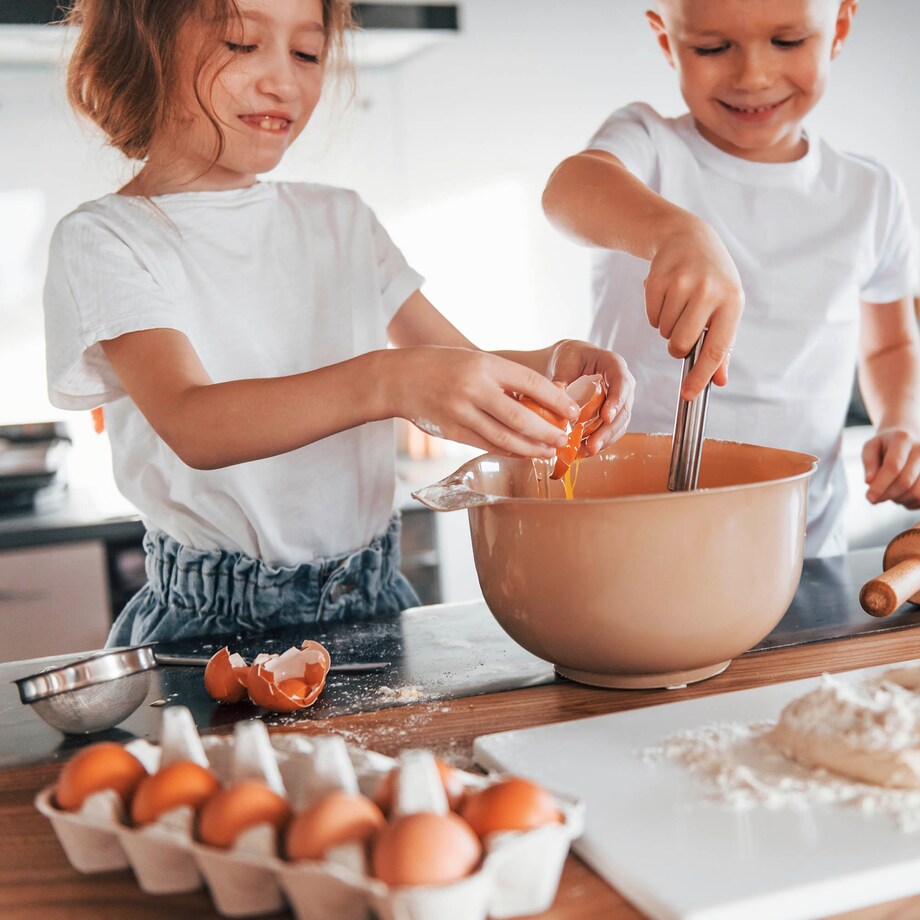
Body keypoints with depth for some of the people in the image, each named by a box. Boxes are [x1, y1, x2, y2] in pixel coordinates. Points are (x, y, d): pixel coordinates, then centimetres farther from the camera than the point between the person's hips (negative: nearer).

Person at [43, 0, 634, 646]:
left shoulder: (341, 221, 13)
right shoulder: (104, 240, -4)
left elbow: (465, 374, 11)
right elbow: (193, 426, -21)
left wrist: (552, 367, -12)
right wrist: (386, 382, -36)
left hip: (375, 600, 4)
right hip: (215, 619, -4)